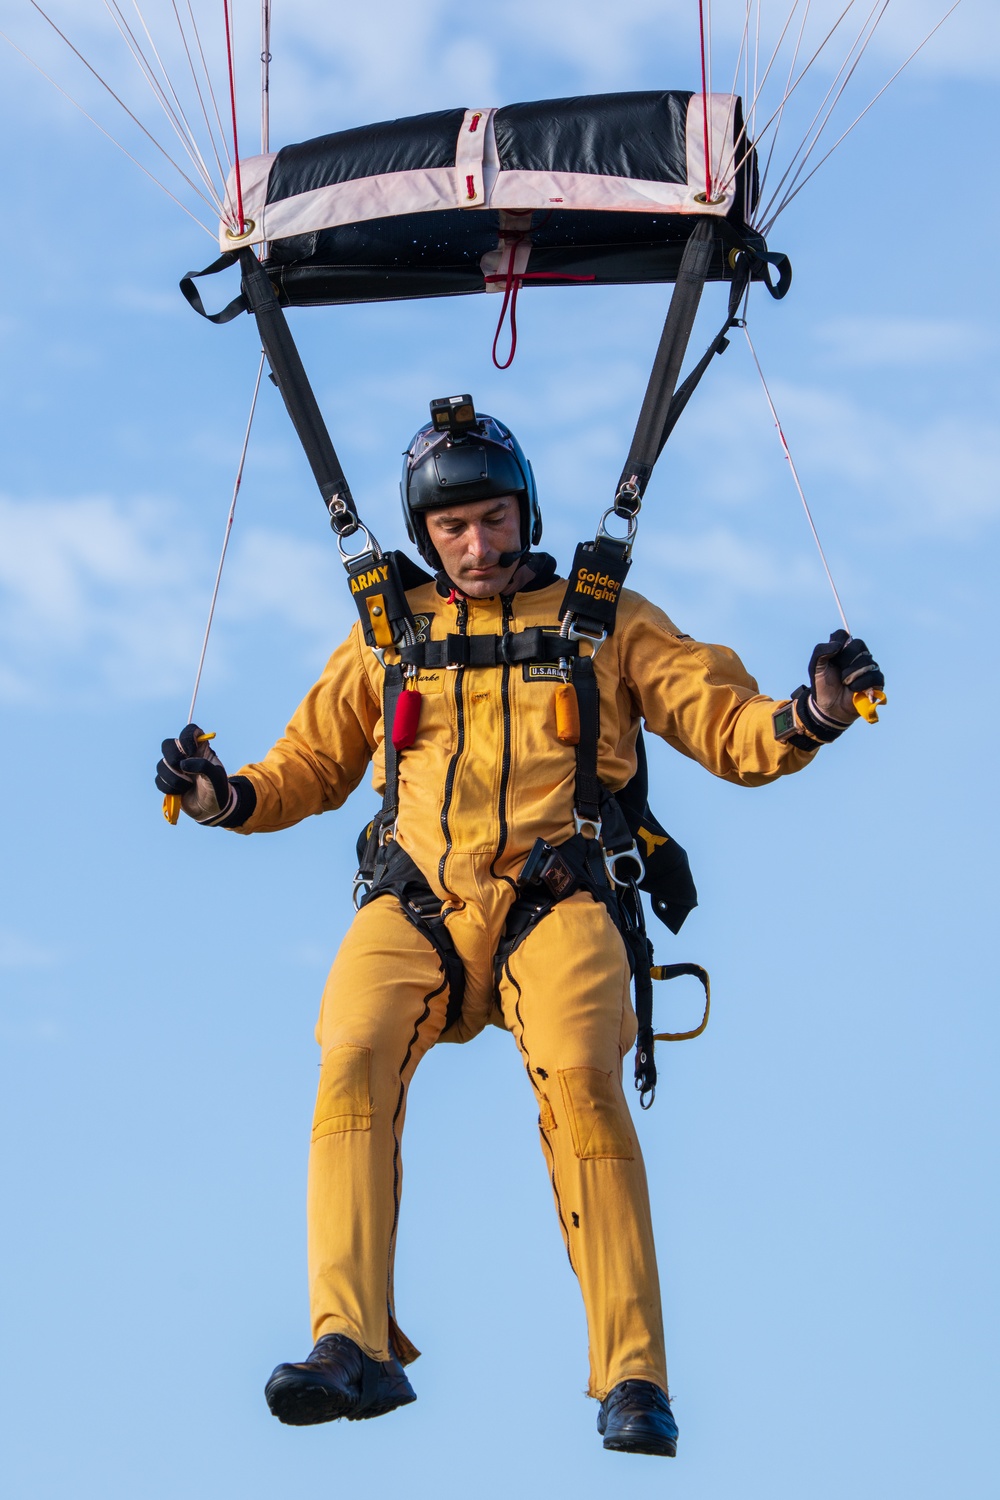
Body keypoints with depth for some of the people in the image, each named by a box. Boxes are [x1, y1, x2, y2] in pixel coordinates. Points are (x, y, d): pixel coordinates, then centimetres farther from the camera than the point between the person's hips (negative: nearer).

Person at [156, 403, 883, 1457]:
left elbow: (726, 728, 14)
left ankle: (633, 1381, -29)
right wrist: (232, 798, 9)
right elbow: (312, 762, 30)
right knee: (353, 1056, -27)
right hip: (415, 904, 2)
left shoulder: (606, 620, 19)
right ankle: (354, 1348, -30)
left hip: (555, 895, -2)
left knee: (579, 1076, -29)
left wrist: (807, 717, -8)